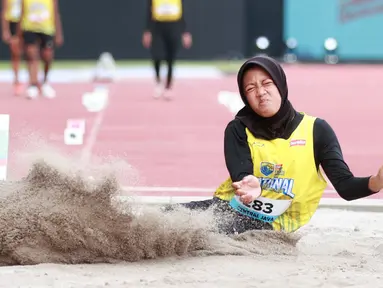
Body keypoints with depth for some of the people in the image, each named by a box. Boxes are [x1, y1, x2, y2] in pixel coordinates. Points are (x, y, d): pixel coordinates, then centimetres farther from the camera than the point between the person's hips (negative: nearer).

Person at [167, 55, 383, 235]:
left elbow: (346, 187, -8)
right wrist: (250, 186, -42)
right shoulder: (238, 129, 2)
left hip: (268, 227, -3)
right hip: (228, 209, 3)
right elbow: (241, 176, -16)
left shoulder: (316, 131, -1)